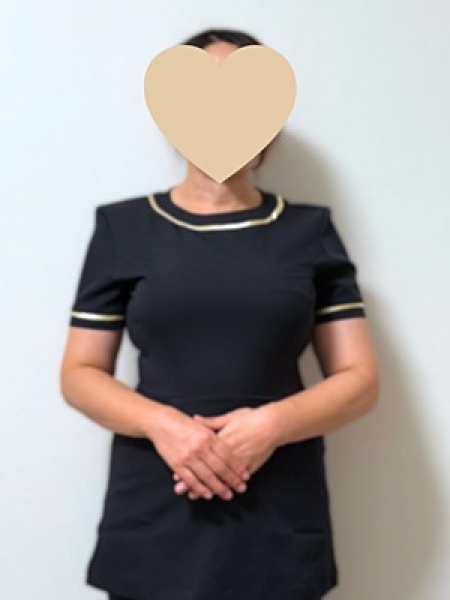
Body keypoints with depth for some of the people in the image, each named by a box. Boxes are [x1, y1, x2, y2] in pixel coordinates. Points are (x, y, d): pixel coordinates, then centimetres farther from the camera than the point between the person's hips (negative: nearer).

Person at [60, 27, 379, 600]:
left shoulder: (310, 231, 5)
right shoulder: (124, 226, 4)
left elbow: (360, 379, 3)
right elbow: (79, 375, 3)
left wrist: (274, 422, -15)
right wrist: (162, 423, -15)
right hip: (154, 521, 0)